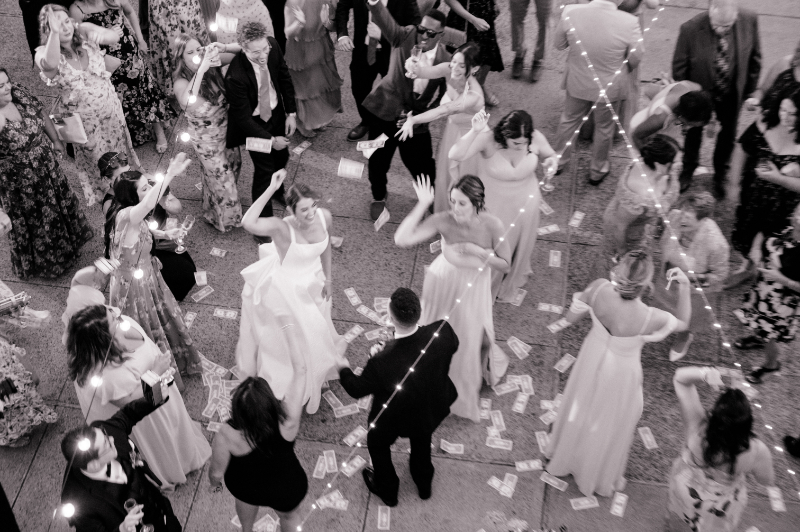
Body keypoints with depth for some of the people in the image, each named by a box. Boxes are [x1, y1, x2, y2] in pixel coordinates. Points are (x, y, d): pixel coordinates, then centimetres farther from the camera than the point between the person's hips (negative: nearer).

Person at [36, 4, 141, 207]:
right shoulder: (44, 53, -19)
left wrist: (101, 34, -41)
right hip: (81, 119, -3)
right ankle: (104, 195, 40)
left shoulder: (83, 33, -10)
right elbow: (51, 64, -42)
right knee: (95, 160, 17)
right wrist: (55, 32, -47)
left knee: (120, 149, 22)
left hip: (110, 108, 3)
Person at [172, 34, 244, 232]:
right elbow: (189, 104, -53)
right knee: (222, 181, 14)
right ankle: (222, 218, 46)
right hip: (207, 140, -6)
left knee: (233, 169, 29)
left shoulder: (212, 64, -18)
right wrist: (201, 70, -53)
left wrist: (223, 48, -36)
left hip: (227, 131, 6)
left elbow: (241, 49, -15)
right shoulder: (182, 83, -30)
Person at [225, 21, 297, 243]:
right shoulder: (236, 76, -37)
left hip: (276, 112, 6)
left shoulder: (272, 46, -21)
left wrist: (291, 112, -4)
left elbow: (284, 77, -3)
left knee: (281, 156, 24)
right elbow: (242, 118, -26)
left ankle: (277, 190, 58)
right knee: (264, 169, 0)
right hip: (254, 122, -6)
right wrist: (270, 139, -23)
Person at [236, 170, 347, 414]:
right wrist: (271, 189, -54)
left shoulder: (325, 216, -22)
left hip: (313, 282, 5)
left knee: (314, 328, 30)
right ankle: (293, 384, 50)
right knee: (294, 337, 19)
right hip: (287, 289, -5)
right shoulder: (283, 228, -37)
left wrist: (327, 278, 7)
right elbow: (248, 223, -57)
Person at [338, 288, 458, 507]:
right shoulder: (442, 331, -34)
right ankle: (424, 484, 63)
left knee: (377, 444, 31)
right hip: (431, 410, 4)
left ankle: (387, 490, 57)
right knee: (422, 441, 36)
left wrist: (343, 369, 0)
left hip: (394, 419, -3)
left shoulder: (382, 362, -44)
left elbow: (357, 390, -23)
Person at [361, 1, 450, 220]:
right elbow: (385, 21, -29)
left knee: (422, 164, 5)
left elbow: (442, 97, -4)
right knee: (378, 159, 12)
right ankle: (379, 197, 41)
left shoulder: (445, 61, -10)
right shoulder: (405, 36, -11)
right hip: (385, 110, 1)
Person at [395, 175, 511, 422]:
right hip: (443, 283, 0)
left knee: (469, 339, 25)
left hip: (473, 289, 0)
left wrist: (478, 251, -33)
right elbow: (401, 239, -40)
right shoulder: (443, 220, -31)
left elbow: (505, 265, -17)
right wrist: (422, 204, -41)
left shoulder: (492, 225, -30)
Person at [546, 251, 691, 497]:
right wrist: (685, 287, -15)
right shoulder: (651, 318, -37)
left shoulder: (599, 289, -32)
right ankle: (600, 477, 55)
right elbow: (683, 324, -12)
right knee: (610, 423, 26)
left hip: (592, 359, 3)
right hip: (621, 373, -3)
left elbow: (571, 318, -13)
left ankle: (567, 457, 62)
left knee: (582, 408, 32)